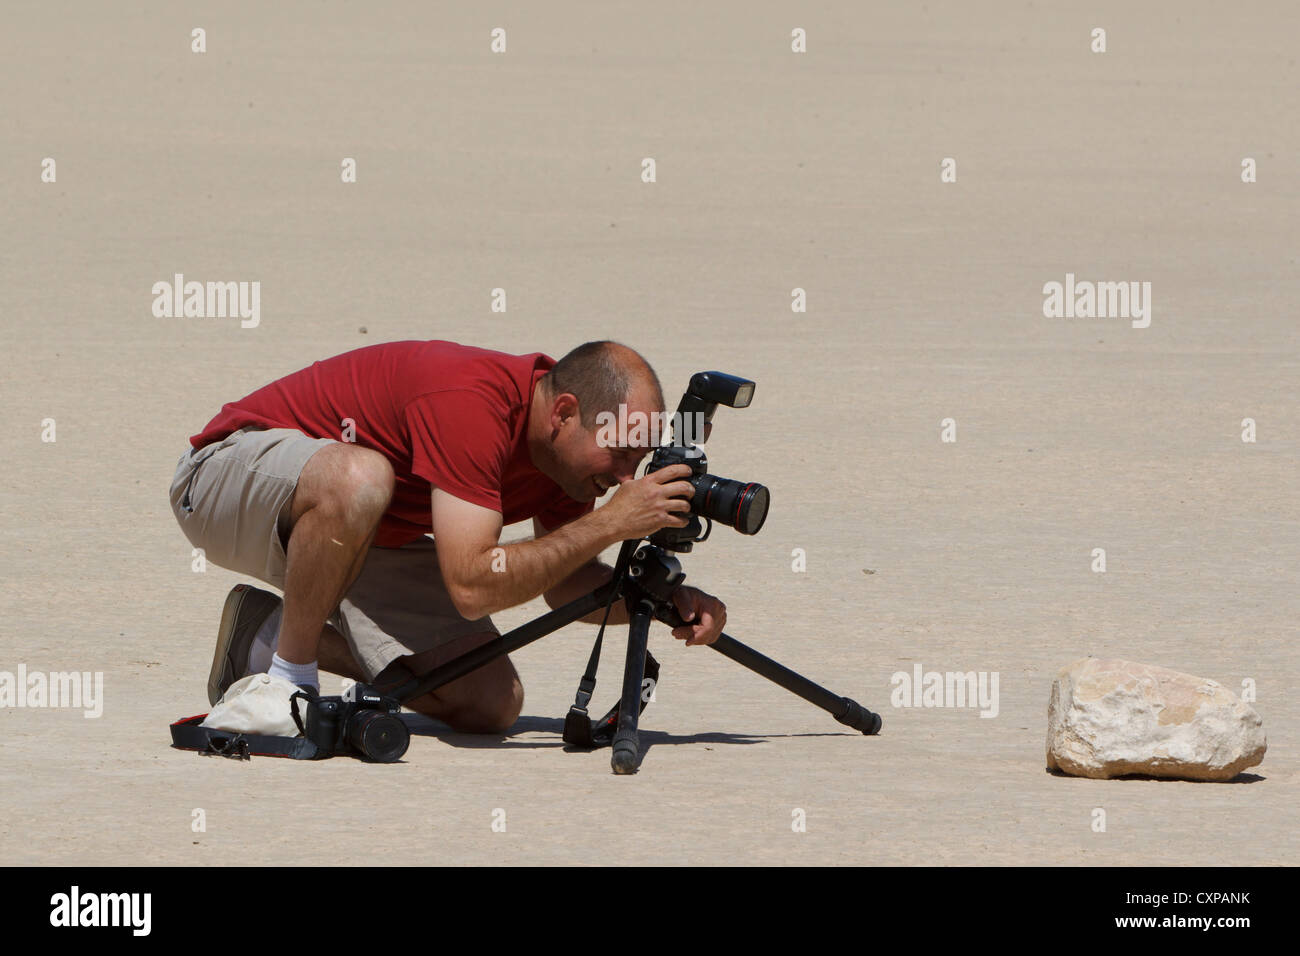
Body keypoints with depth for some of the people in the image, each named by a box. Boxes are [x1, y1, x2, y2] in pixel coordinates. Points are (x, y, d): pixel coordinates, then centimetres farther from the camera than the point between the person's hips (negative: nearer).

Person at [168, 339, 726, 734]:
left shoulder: (571, 445, -7)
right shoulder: (471, 403, -34)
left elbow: (563, 582, 6)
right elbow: (472, 586, -40)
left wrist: (666, 601, -13)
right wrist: (611, 523, -38)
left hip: (370, 538, 8)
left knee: (490, 705, -7)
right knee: (360, 479, -43)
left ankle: (269, 638, 10)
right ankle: (289, 679, -21)